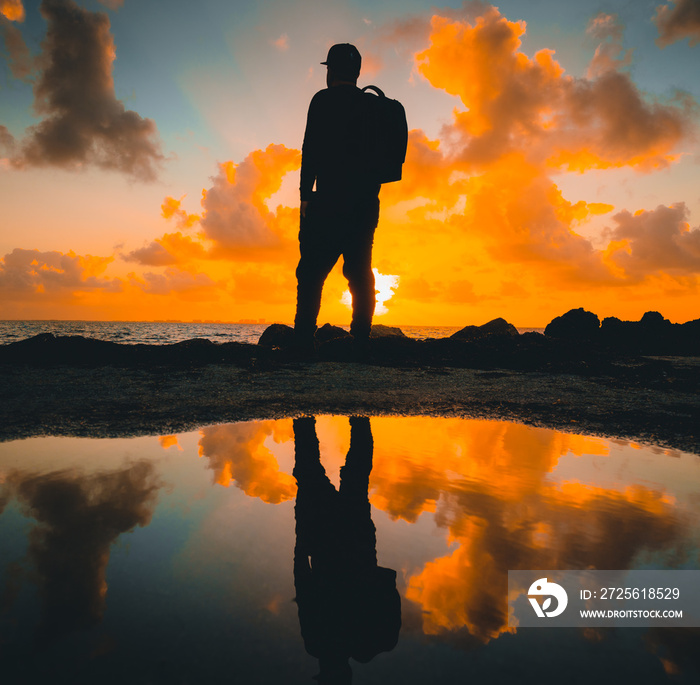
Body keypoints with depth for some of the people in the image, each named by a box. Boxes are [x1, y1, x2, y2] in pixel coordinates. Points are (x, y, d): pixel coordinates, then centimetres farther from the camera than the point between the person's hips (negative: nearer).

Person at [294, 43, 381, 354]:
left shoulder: (324, 100, 1)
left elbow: (311, 148, -7)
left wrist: (305, 195, -6)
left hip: (330, 200, -5)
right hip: (367, 203, 6)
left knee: (311, 272, -4)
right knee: (360, 272, 7)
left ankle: (303, 340, -9)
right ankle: (360, 340, 6)